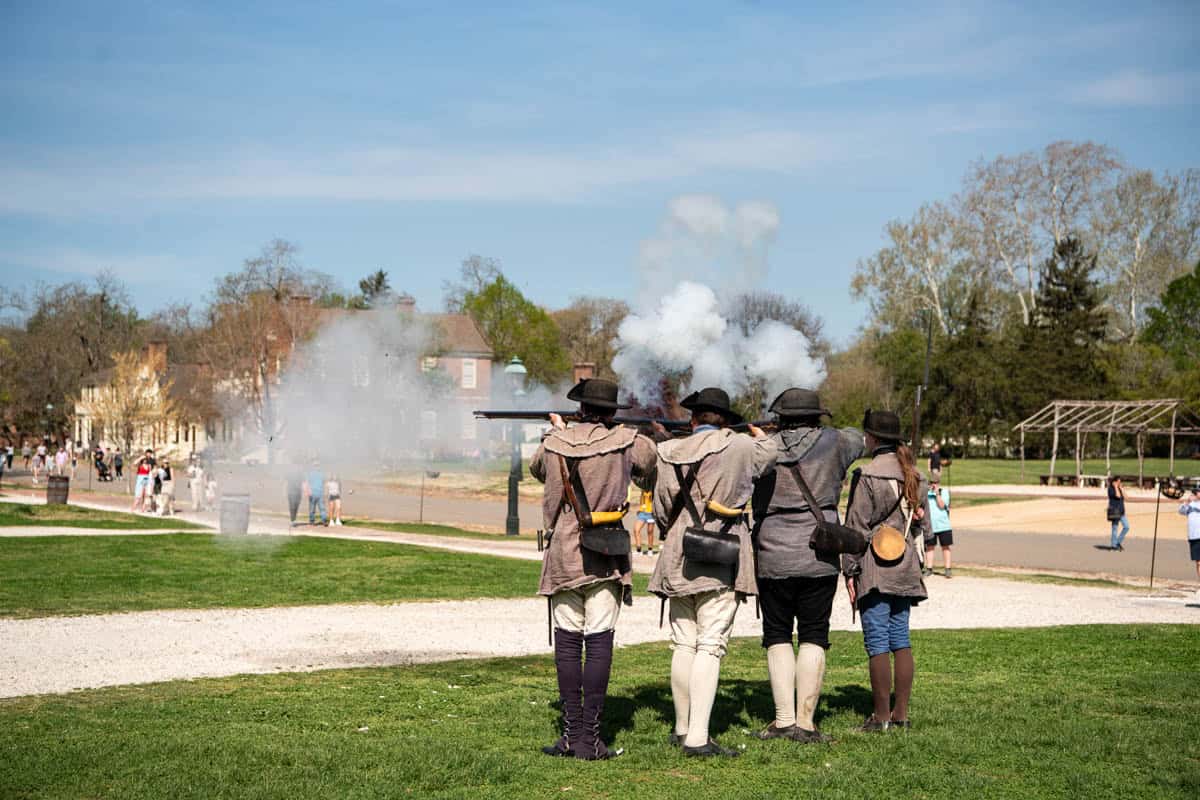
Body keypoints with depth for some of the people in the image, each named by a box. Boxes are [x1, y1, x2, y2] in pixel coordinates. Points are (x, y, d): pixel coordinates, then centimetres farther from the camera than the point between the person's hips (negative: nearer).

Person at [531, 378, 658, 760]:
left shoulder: (553, 443, 2)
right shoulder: (625, 442, -4)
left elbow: (536, 468, 25)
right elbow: (655, 458, 13)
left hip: (562, 554, 2)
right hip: (605, 556, -2)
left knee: (567, 642, 7)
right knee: (599, 642, 0)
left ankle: (571, 733, 6)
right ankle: (590, 737, -1)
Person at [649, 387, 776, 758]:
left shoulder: (671, 452, 3)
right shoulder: (739, 446, -4)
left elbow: (662, 508, 8)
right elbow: (770, 453, 18)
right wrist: (758, 431, 40)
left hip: (678, 559, 4)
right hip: (721, 560, -4)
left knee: (684, 644, 13)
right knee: (710, 646, -5)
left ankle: (682, 728, 22)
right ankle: (698, 737, -10)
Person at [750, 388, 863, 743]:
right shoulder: (833, 443, 1)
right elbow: (856, 438, 23)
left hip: (772, 558, 0)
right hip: (819, 559, 0)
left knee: (777, 637, 11)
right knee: (812, 638, 6)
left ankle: (783, 719, 4)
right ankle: (805, 722, 2)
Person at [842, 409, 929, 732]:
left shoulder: (867, 475, -10)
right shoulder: (913, 475, 11)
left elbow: (857, 527, -10)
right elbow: (920, 520, 16)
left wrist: (850, 571, -6)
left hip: (875, 570, -7)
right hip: (905, 570, 7)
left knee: (877, 643, -3)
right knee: (901, 640, 10)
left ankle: (881, 716, -1)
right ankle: (901, 713, 13)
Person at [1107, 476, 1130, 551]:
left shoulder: (1119, 488, 15)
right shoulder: (1110, 489, -8)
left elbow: (1124, 496, 3)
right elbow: (1118, 496, -22)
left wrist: (1121, 488, 1)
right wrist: (1116, 487, -12)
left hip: (1121, 511, 7)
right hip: (1114, 511, -7)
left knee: (1126, 527, 0)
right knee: (1114, 528, -3)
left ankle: (1118, 542, 12)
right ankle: (1114, 545, 3)